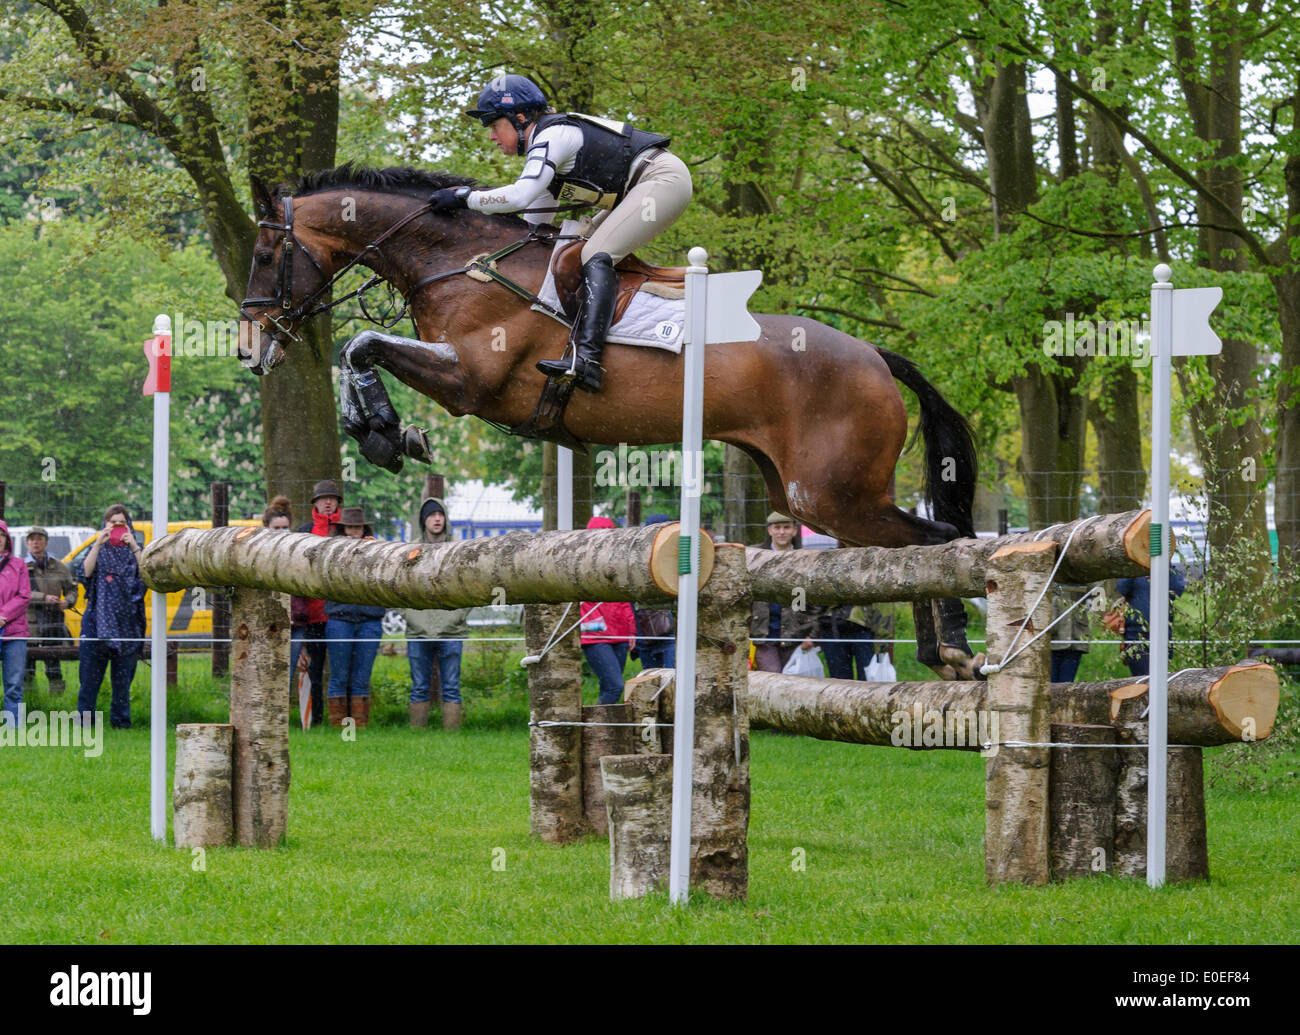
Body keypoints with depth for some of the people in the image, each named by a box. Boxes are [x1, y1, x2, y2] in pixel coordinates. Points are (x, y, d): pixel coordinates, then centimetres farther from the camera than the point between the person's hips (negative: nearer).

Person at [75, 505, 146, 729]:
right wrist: (98, 545, -14)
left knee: (123, 675, 1)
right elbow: (84, 573, -7)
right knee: (91, 671, -5)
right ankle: (85, 717, -2)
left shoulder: (134, 551, 10)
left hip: (127, 621, 0)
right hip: (98, 619, 0)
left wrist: (134, 548, -18)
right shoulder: (98, 550, 10)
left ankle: (121, 719, 7)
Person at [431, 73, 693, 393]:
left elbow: (520, 196, -29)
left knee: (596, 255, -21)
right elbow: (534, 222, 21)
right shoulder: (541, 150, 16)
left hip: (664, 178, -11)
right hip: (639, 190, 11)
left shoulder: (552, 135, -15)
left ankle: (585, 358, -36)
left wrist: (464, 197, -21)